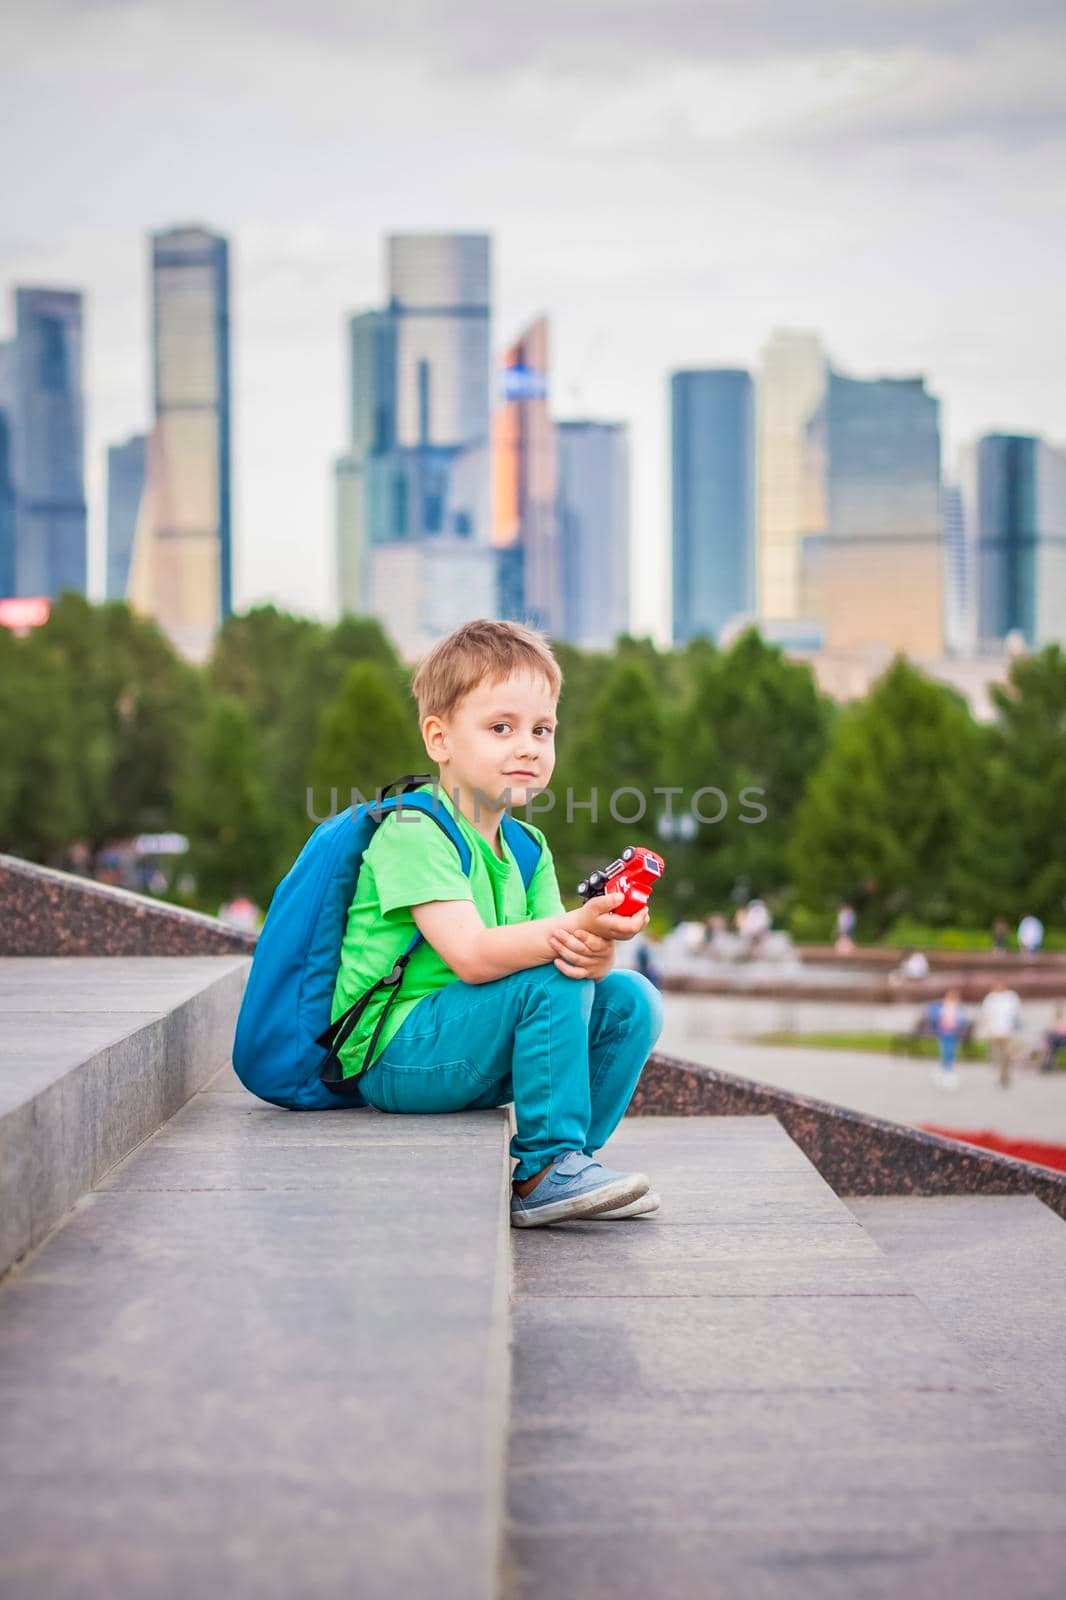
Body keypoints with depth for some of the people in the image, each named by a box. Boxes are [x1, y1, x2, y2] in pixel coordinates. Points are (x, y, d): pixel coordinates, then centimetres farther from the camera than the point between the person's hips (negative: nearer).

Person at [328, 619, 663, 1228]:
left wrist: (596, 953, -27)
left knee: (630, 999, -3)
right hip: (393, 1058, -8)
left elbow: (566, 948, -2)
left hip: (463, 1056, 8)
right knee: (550, 981, -26)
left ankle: (566, 1166, -1)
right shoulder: (414, 831, -16)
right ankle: (546, 1167, -17)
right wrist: (578, 925, -40)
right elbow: (471, 955, -29)